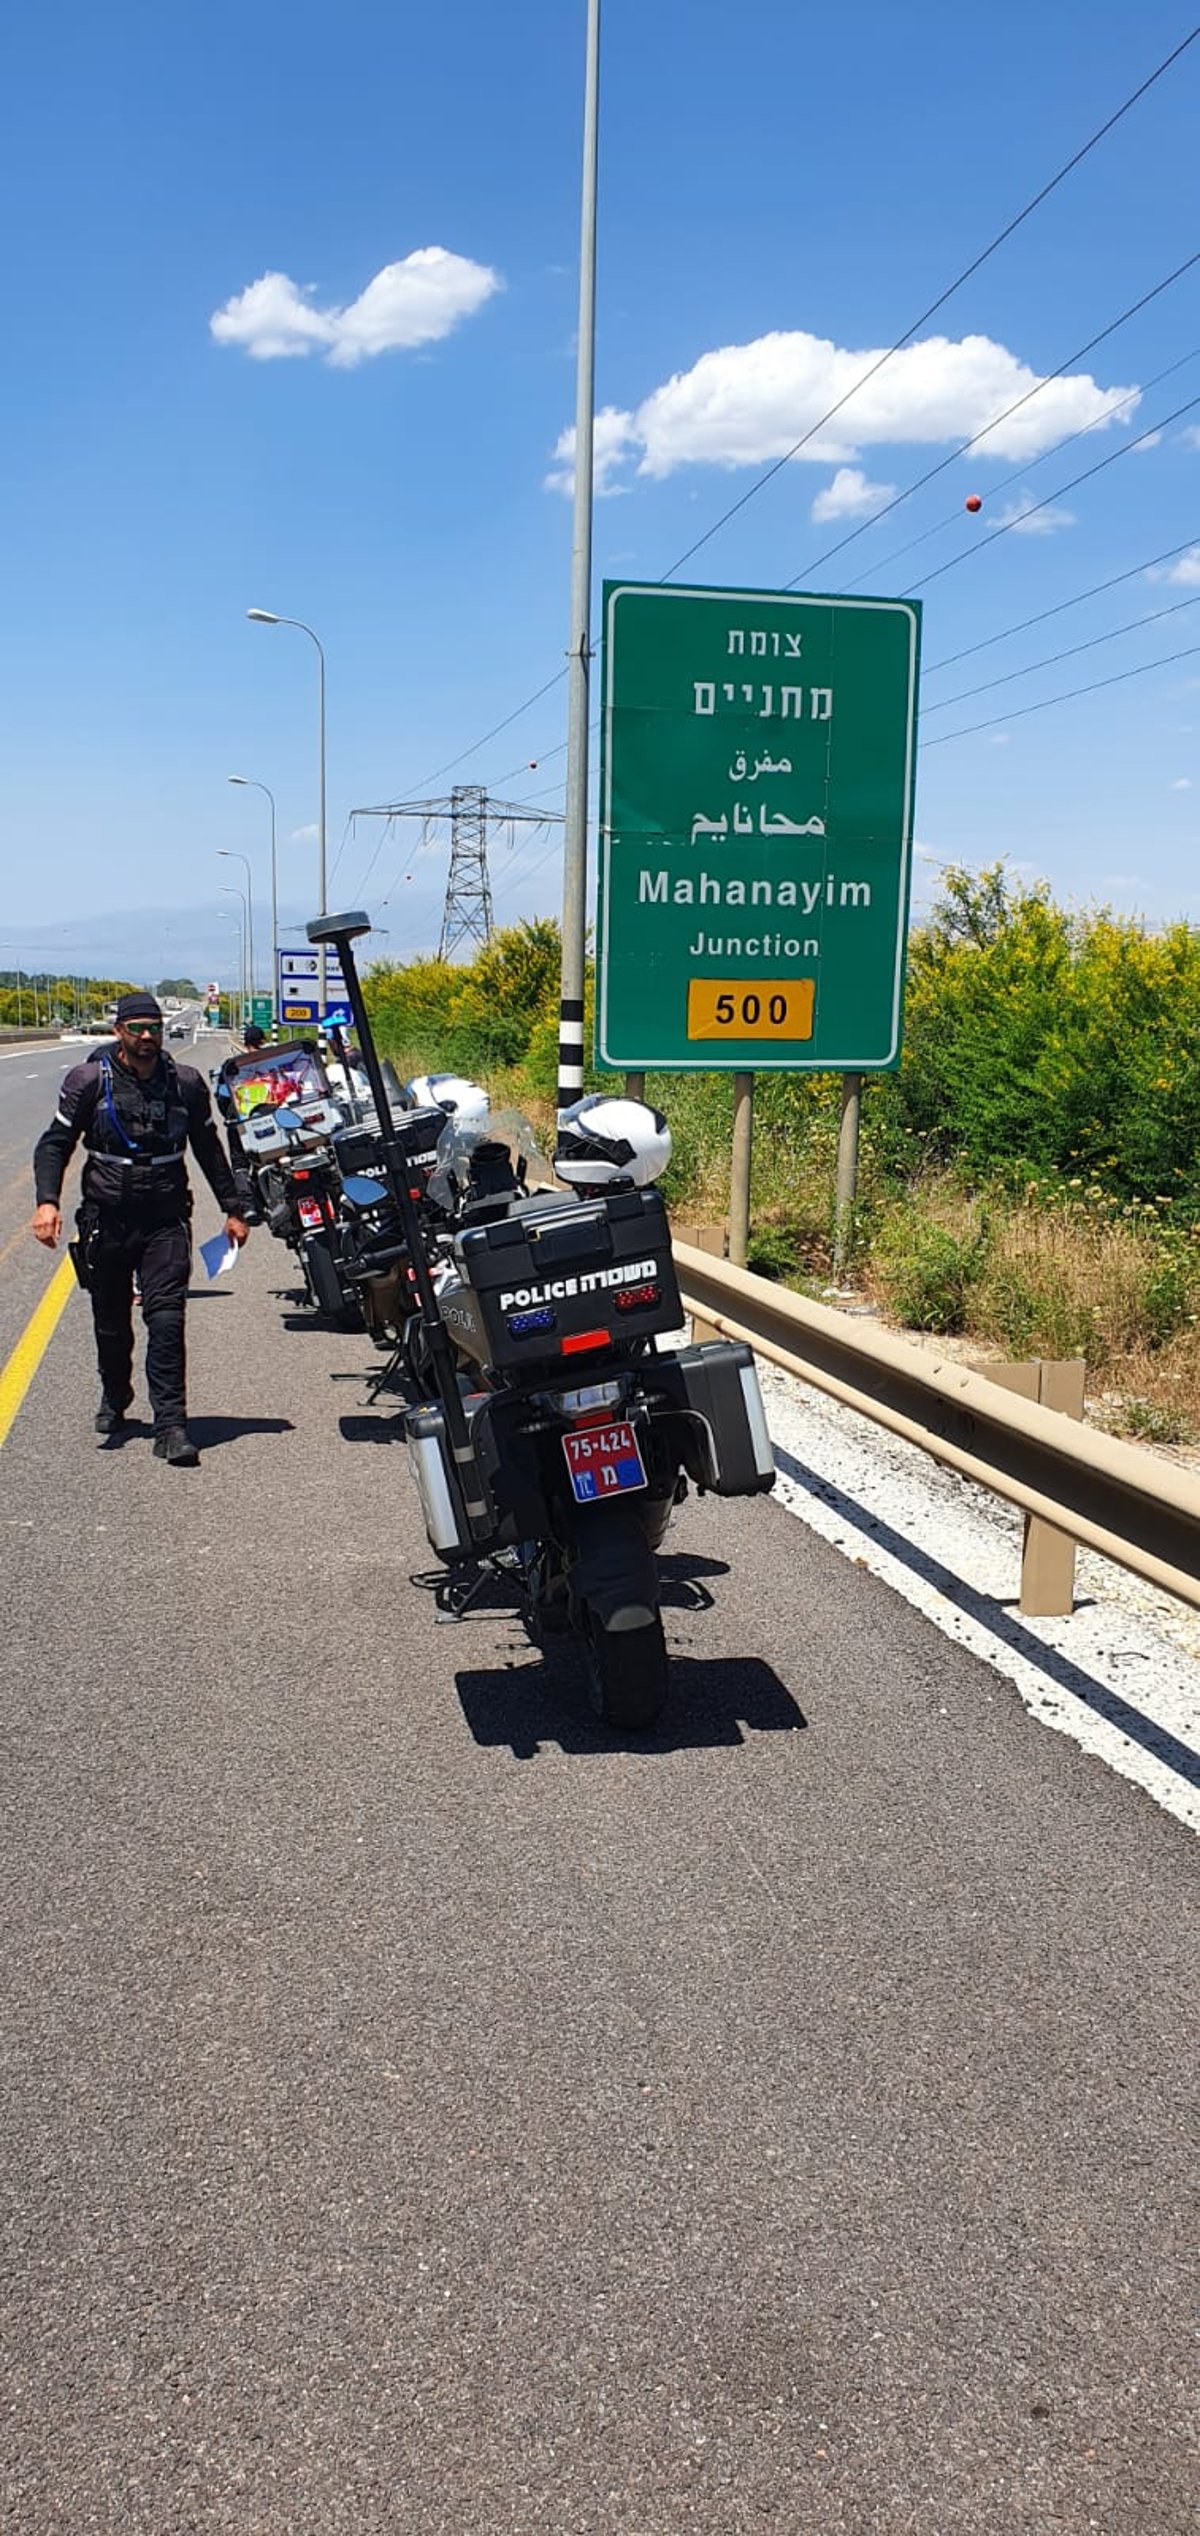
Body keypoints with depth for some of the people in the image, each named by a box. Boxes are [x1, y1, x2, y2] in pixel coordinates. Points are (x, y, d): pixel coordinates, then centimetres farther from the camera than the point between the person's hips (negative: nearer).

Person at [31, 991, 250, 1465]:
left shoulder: (186, 1083, 5)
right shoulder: (90, 1081, 0)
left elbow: (208, 1150, 16)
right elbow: (55, 1144, 0)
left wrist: (232, 1210, 16)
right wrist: (47, 1201, -15)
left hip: (166, 1219, 0)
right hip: (106, 1219, 1)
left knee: (166, 1320, -13)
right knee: (111, 1323, 13)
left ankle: (171, 1425, -14)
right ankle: (114, 1399, 39)